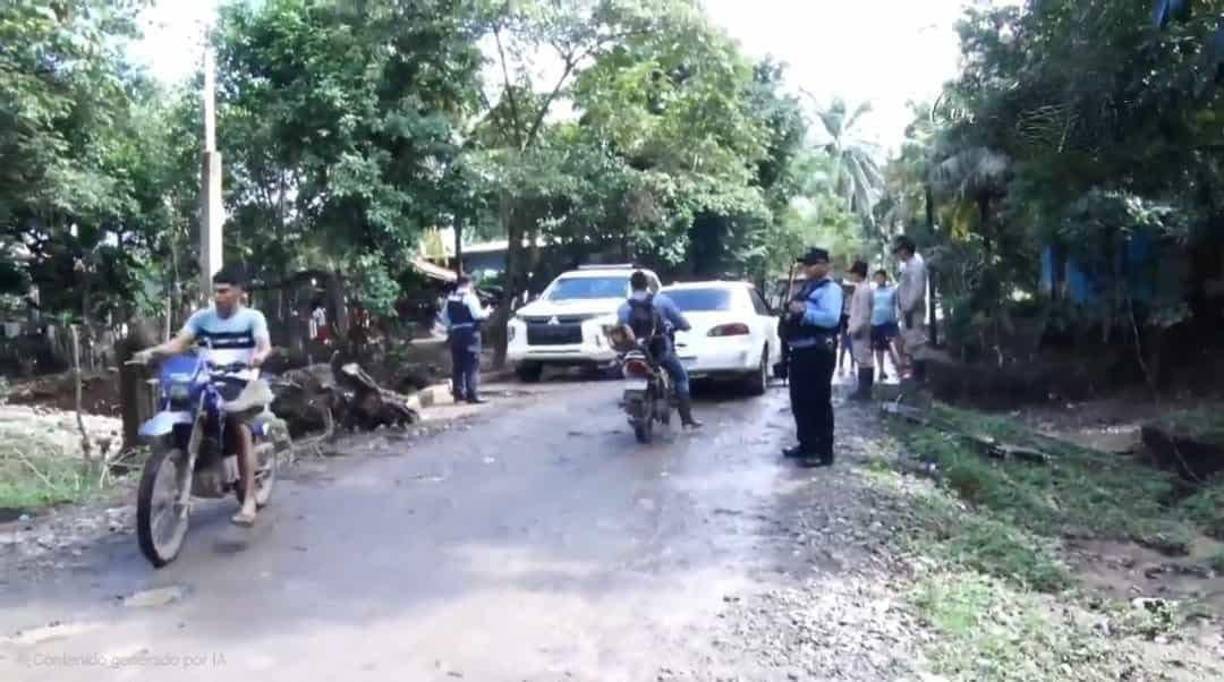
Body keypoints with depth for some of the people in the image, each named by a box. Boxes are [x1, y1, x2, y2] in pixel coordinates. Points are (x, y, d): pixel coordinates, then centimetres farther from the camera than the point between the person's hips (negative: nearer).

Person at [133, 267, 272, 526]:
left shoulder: (252, 317, 4)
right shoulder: (201, 317, 15)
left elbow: (265, 344, -12)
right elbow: (179, 343, 5)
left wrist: (259, 356, -37)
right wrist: (152, 351, -15)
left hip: (240, 381, -4)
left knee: (239, 428, -27)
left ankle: (249, 501, -31)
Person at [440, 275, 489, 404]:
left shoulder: (450, 298, 11)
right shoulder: (470, 297, -9)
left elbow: (444, 317, 13)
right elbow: (477, 315, -16)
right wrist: (486, 313, 2)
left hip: (455, 334, 6)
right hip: (470, 332, -6)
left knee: (457, 365, 11)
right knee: (472, 364, -5)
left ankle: (458, 392, 15)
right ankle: (472, 394, -9)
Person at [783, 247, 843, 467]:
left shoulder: (830, 289, -10)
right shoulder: (806, 288, 19)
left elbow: (831, 318, -25)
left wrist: (804, 311, -25)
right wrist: (791, 312, 12)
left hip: (818, 352, -10)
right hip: (799, 350, 10)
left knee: (818, 402, -5)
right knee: (800, 402, 16)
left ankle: (823, 452, 2)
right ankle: (806, 445, 28)